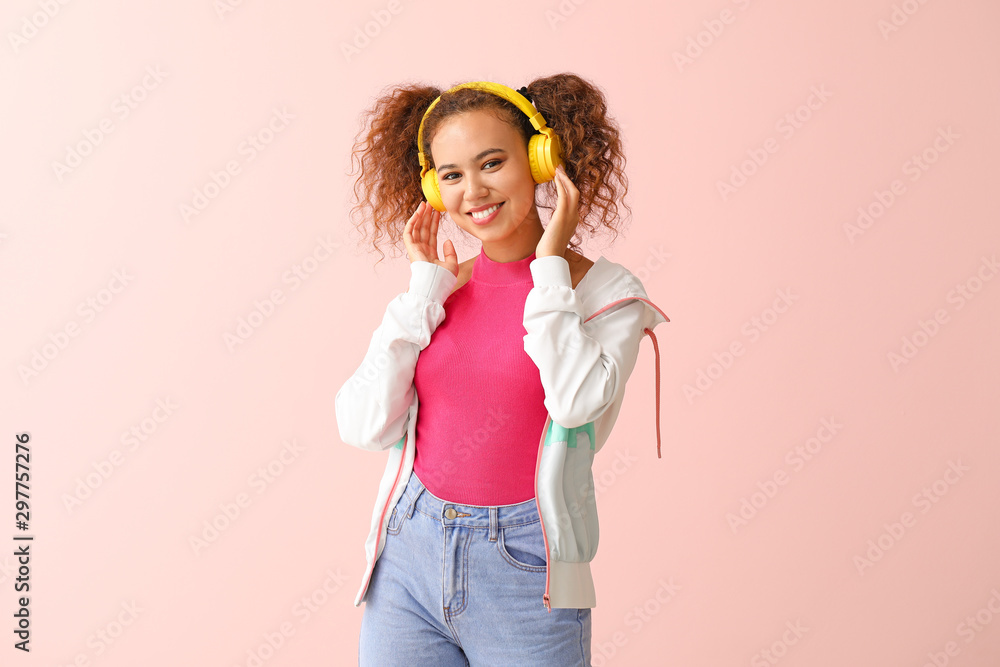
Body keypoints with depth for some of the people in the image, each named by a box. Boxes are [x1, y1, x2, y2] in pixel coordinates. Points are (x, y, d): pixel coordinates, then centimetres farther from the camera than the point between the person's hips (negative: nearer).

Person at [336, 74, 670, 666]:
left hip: (522, 572, -3)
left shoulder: (607, 291, -3)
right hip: (408, 557, 3)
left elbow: (577, 399, -22)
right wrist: (426, 290, -4)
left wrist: (550, 265, -11)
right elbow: (364, 427, -5)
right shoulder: (438, 289, 4)